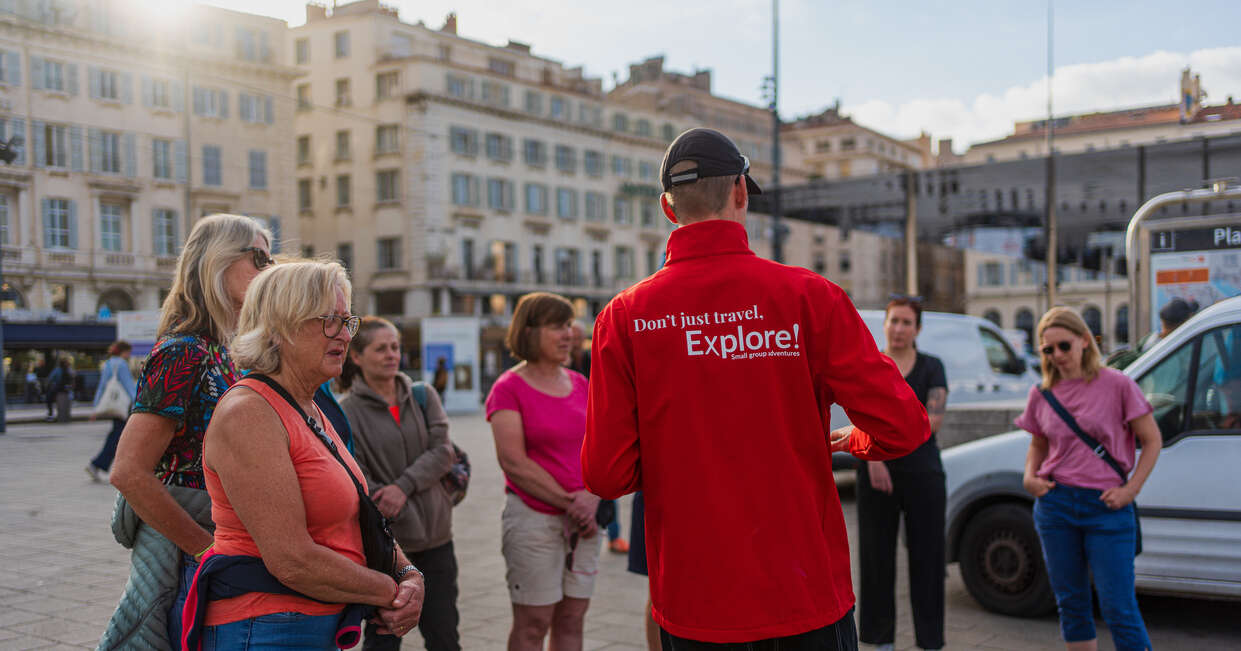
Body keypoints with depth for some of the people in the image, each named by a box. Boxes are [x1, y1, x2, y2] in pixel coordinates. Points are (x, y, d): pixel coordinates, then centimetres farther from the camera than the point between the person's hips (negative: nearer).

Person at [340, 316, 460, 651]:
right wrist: (409, 519, -15)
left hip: (435, 536, 3)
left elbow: (443, 452, -3)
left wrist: (404, 486, -18)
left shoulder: (424, 396, 6)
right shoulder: (346, 412, -5)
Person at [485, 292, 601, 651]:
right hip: (533, 517, -5)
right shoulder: (508, 388, -6)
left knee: (572, 618, 10)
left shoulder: (580, 384, 11)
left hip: (583, 518, 5)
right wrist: (568, 501, -13)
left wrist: (591, 499, -8)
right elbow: (514, 463, -13)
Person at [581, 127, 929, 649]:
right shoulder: (807, 296, -9)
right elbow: (901, 427, -12)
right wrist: (851, 441, 10)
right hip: (807, 596, -1)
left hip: (691, 607, 1)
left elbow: (605, 476, -9)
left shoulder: (624, 316, -6)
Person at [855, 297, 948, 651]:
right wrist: (873, 458, -20)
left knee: (926, 554, 2)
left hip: (922, 471, 0)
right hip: (876, 472, 0)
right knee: (877, 553, 5)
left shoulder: (931, 366, 5)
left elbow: (934, 419, -7)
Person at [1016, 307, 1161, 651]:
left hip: (1106, 507, -4)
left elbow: (1152, 440, 1)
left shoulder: (1117, 384, -6)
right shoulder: (1041, 394, 5)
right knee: (1071, 604, 12)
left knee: (1119, 609, -3)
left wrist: (1130, 490, -8)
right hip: (1055, 504, 4)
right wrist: (1029, 477, 0)